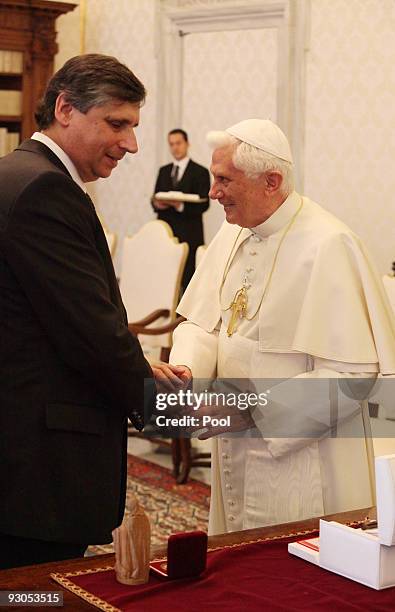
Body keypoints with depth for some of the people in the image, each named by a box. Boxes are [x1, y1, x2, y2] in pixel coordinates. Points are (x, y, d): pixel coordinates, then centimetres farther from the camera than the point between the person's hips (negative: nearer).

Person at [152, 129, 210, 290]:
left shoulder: (200, 172, 3)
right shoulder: (164, 171, 19)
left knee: (187, 277, -10)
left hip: (188, 235, -4)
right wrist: (156, 203, -6)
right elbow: (154, 198, 19)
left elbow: (204, 204, -5)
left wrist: (182, 206, -20)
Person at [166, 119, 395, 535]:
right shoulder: (232, 235, 4)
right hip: (236, 456, 7)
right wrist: (185, 369, -14)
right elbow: (203, 323, 8)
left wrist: (253, 407, -24)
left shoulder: (327, 247, -20)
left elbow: (352, 375, -22)